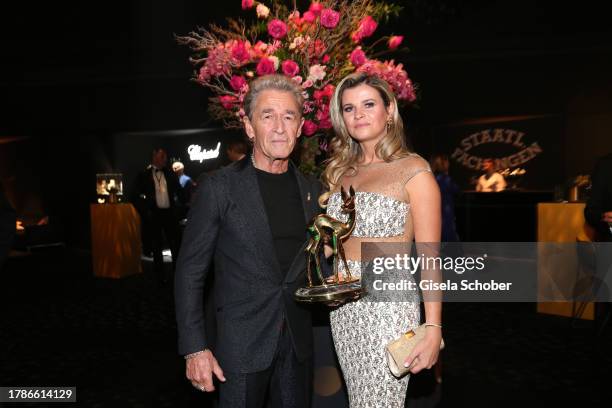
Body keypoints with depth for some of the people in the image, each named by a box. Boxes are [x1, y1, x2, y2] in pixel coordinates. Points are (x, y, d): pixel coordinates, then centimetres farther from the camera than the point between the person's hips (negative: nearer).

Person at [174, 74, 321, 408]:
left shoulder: (312, 190, 3)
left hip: (298, 342, 4)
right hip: (242, 343, -4)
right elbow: (190, 273, -8)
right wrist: (194, 349, -11)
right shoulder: (218, 188, -10)